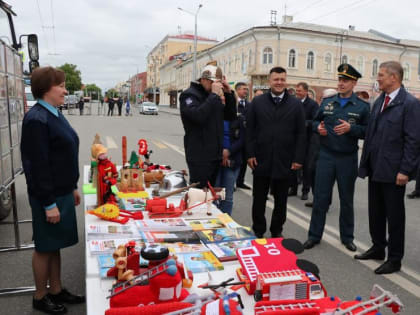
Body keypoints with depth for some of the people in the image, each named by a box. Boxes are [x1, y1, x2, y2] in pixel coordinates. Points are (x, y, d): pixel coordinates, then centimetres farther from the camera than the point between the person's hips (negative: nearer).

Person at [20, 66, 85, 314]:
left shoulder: (55, 114, 10)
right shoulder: (37, 120, -19)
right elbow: (38, 165, -22)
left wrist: (73, 188, 17)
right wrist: (49, 203, -20)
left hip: (62, 192, 8)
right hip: (49, 196, -8)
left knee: (56, 245, 18)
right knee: (45, 247, 8)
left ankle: (56, 290, 33)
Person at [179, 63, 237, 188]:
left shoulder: (213, 97, 18)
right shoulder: (189, 94, -7)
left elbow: (231, 116, 13)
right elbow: (198, 116, -26)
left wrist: (228, 94, 2)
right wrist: (214, 95, -21)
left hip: (215, 154, 8)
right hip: (199, 156, -8)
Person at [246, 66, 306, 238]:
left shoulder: (296, 104, 3)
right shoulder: (257, 102, 4)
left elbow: (301, 133, 1)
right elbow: (250, 130, 3)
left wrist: (298, 158, -4)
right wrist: (250, 154, -4)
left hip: (284, 161, 0)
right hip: (261, 160, 0)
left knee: (281, 200, 12)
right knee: (259, 199, 9)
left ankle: (277, 231, 28)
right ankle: (258, 231, 25)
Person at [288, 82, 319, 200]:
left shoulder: (313, 104, -6)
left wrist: (303, 123, -27)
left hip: (306, 140, -4)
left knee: (306, 166, 5)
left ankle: (305, 190, 16)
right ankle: (293, 188, 23)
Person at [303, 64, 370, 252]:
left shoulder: (362, 106, -2)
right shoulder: (327, 103, 6)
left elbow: (367, 131, -5)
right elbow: (315, 121, 15)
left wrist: (351, 128, -21)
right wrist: (318, 127, -7)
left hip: (348, 159, -1)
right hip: (326, 156, 1)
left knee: (347, 200, 12)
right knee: (320, 198, 6)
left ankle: (347, 237, 28)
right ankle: (314, 235, 19)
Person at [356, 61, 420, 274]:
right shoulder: (379, 101, 12)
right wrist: (366, 163, 11)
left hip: (393, 171, -7)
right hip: (375, 168, 7)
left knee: (394, 216, 5)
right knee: (375, 212, 17)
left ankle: (395, 259, 19)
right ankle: (378, 248, 34)